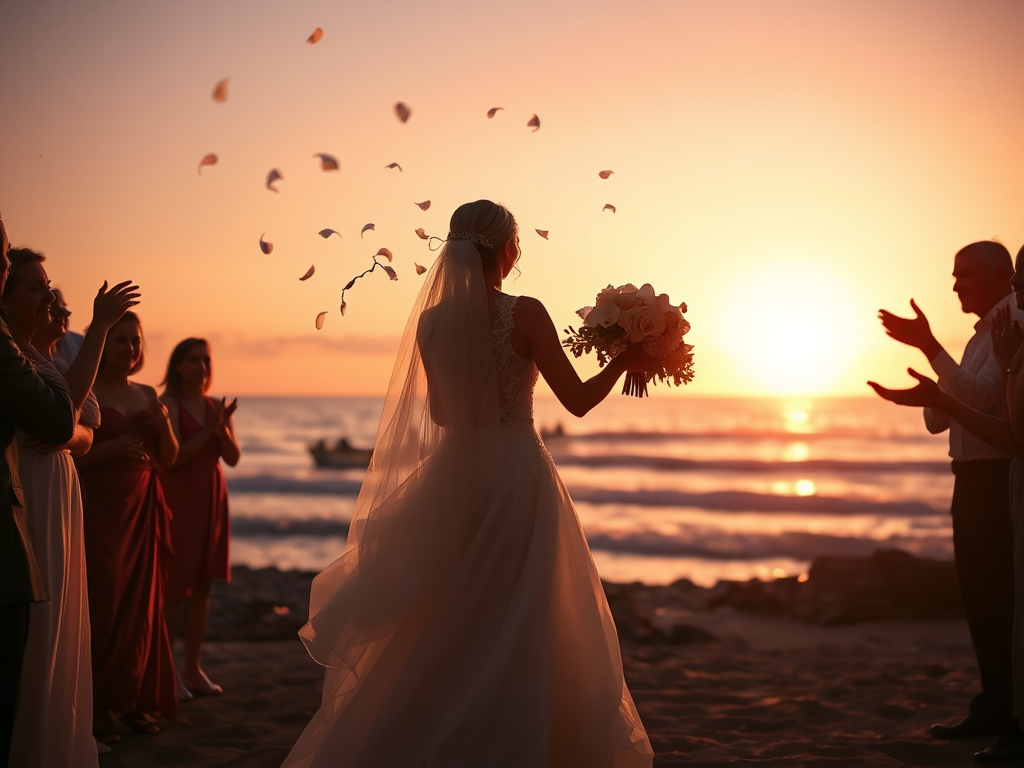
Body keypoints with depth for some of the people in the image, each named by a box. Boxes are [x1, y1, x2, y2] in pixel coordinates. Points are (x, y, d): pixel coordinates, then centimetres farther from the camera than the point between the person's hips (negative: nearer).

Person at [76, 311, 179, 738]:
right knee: (103, 602, -8)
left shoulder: (147, 395, 14)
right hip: (99, 510, -6)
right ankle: (97, 704, 0)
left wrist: (164, 425, -2)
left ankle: (135, 700, 13)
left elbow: (168, 459, 15)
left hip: (143, 511, 6)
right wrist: (115, 446, -20)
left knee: (143, 604, 5)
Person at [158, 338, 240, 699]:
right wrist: (208, 430, -18)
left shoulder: (216, 406, 11)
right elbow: (174, 457, -15)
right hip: (178, 500, -6)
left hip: (211, 500, 6)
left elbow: (233, 458, 6)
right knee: (176, 586, -6)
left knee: (202, 586, 7)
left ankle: (193, 667, 14)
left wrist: (223, 427, -10)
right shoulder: (168, 404, -7)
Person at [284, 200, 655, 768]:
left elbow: (439, 412, 10)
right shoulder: (525, 314, -12)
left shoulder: (431, 321, 1)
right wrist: (623, 362, 7)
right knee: (522, 630, 7)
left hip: (452, 481, 5)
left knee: (441, 630, 16)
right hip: (517, 477, -4)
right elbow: (578, 400, -9)